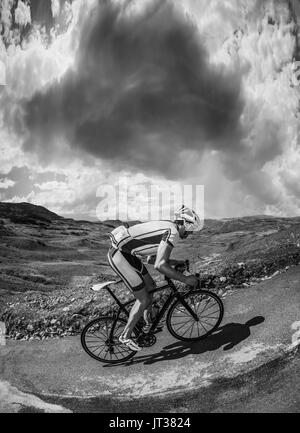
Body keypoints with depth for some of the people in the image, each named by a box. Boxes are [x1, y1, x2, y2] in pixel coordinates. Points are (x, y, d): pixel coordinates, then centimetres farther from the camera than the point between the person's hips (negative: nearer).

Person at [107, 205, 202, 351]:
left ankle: (148, 322, 39)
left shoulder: (165, 227, 15)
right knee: (143, 299, -1)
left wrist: (177, 262, 23)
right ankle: (126, 336, 15)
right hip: (119, 256, -10)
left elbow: (151, 259, 22)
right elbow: (160, 265, -28)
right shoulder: (172, 232, -16)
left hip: (127, 253, 10)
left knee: (150, 286, 20)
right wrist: (185, 279, -19)